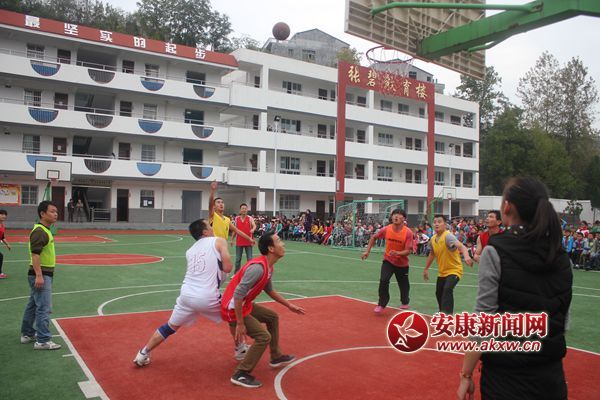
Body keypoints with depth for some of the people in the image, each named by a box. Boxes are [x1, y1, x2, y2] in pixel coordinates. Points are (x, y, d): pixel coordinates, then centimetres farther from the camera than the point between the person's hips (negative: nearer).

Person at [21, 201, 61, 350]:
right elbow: (35, 254, -24)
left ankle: (27, 334, 30)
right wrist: (39, 275, -28)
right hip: (40, 275, -10)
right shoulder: (39, 231, -17)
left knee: (33, 305, 19)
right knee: (44, 308, -7)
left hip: (43, 275, 10)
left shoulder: (45, 230, 13)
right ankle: (43, 341, -2)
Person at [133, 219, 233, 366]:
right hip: (207, 298, -4)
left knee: (169, 327, 24)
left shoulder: (190, 250, 19)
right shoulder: (219, 241, 3)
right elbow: (227, 268, -3)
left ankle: (143, 354, 30)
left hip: (187, 295, 4)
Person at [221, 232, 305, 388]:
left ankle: (276, 357, 32)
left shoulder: (268, 267, 2)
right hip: (233, 308, -10)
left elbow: (269, 290, 19)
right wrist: (240, 324, -25)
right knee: (264, 336, -13)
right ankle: (241, 375, -2)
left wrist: (289, 305, 23)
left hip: (244, 305, 10)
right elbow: (237, 295, -30)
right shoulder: (258, 268, -29)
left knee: (273, 317, 20)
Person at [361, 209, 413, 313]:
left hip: (402, 263, -1)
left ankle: (405, 303, 45)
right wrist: (367, 251, 0)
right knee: (383, 280, -19)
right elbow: (373, 238, 4)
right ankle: (381, 305, -2)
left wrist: (397, 253, -40)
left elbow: (408, 251, -22)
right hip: (388, 261, 1)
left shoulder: (408, 232, -21)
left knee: (404, 285, 15)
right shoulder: (386, 229, -14)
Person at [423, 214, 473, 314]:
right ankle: (443, 313, 41)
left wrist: (466, 256, -61)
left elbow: (461, 246, -41)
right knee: (438, 293, 17)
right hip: (442, 272, 8)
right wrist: (426, 269, 22)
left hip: (454, 270, -8)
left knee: (447, 289, -28)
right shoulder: (433, 239, -1)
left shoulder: (448, 236, -23)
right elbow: (432, 254, 18)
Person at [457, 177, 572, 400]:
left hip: (505, 375, -5)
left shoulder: (495, 251, -15)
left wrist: (466, 375, -8)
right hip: (552, 374, 5)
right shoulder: (562, 257, 1)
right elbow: (562, 319, 9)